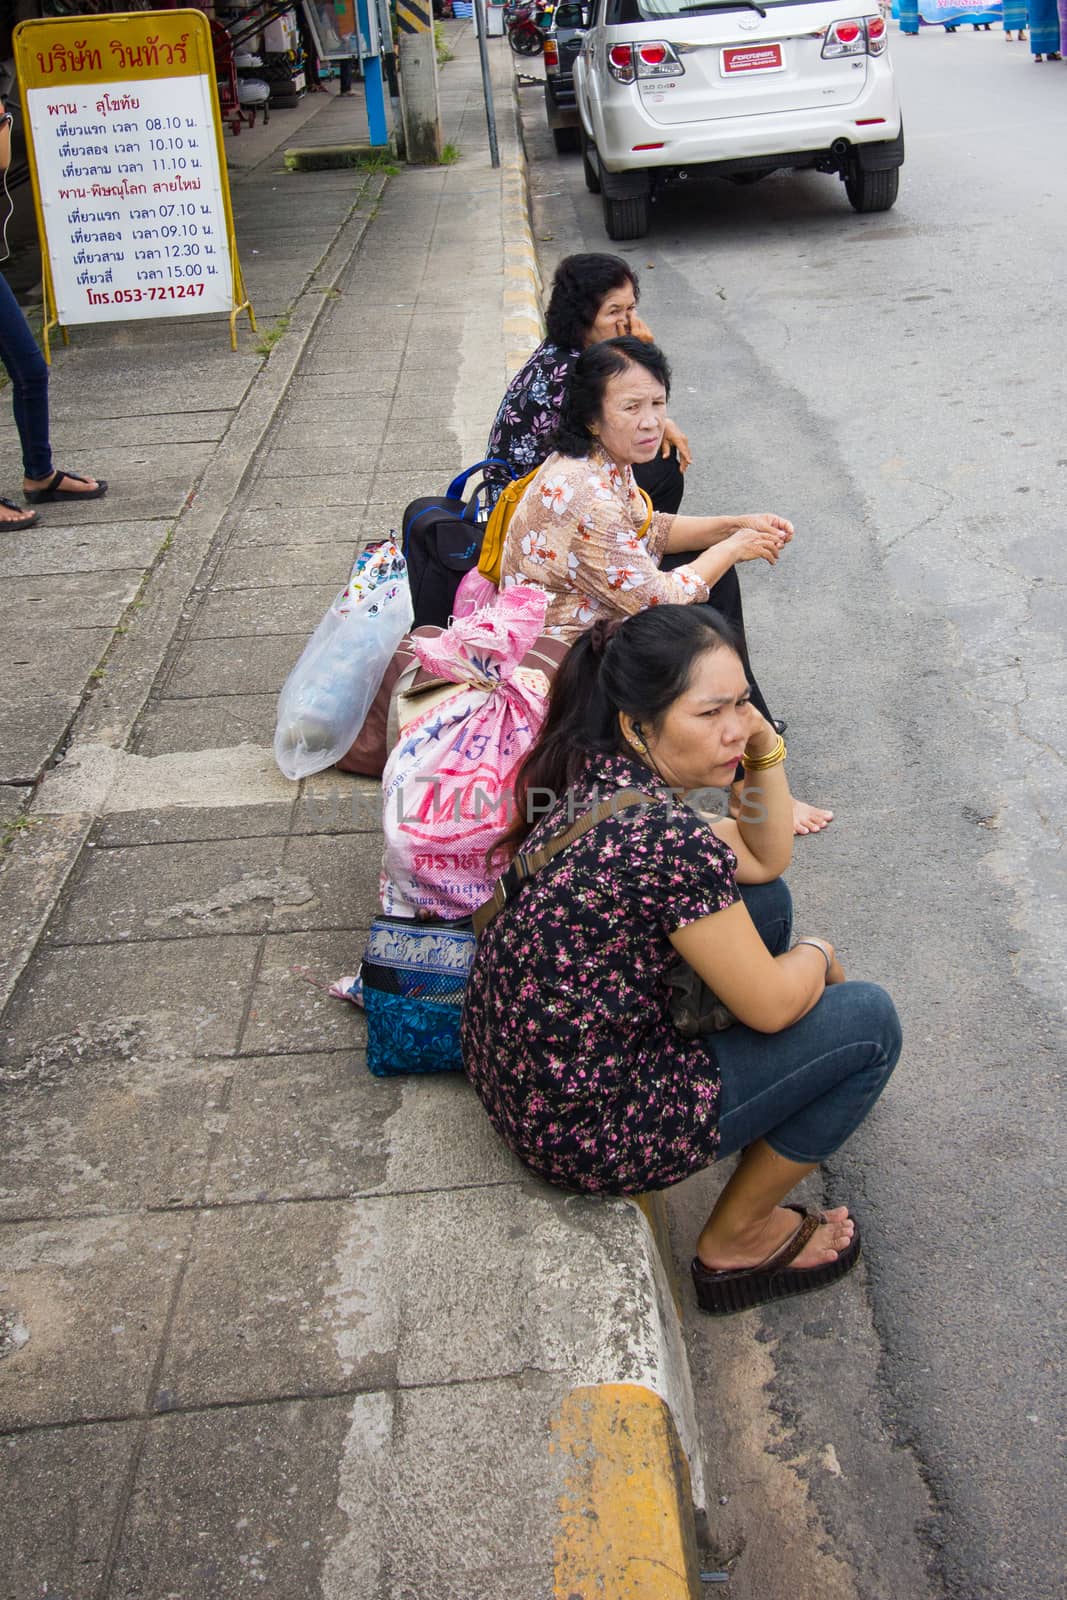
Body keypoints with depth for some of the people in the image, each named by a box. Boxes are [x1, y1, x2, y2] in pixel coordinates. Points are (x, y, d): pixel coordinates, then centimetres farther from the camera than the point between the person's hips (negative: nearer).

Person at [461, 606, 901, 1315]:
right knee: (868, 1021, 0)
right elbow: (771, 1005, -16)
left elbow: (764, 861, 12)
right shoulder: (666, 840, -29)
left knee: (765, 903, 15)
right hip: (581, 1132, -9)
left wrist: (766, 750, -2)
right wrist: (819, 956, 4)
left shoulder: (600, 777, -1)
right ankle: (736, 1243, 15)